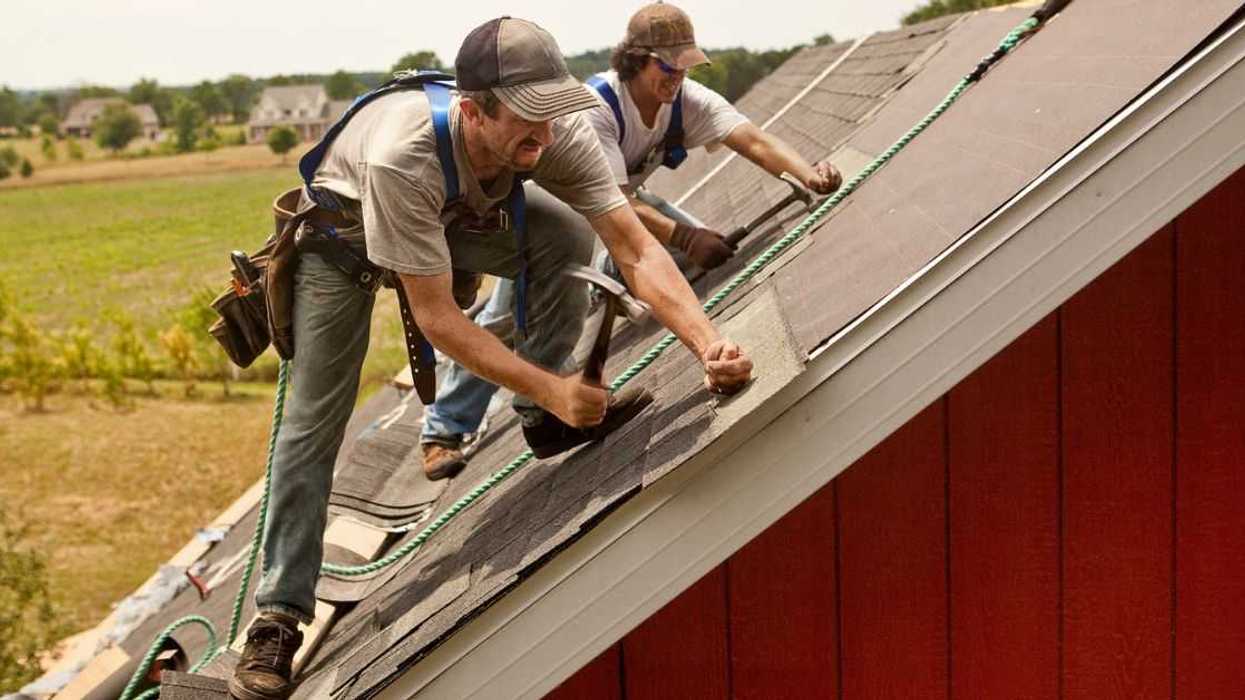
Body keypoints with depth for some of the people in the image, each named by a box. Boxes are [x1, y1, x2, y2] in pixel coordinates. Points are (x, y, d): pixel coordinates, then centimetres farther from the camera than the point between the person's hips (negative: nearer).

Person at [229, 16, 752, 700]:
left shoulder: (562, 134, -32)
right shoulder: (401, 156, -45)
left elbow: (637, 252, -32)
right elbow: (435, 317, -39)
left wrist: (710, 343, -47)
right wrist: (551, 387, -45)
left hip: (460, 214, 4)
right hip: (344, 231, -4)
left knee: (564, 242, -23)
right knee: (312, 425, -7)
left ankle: (544, 419, -5)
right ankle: (278, 616, 5)